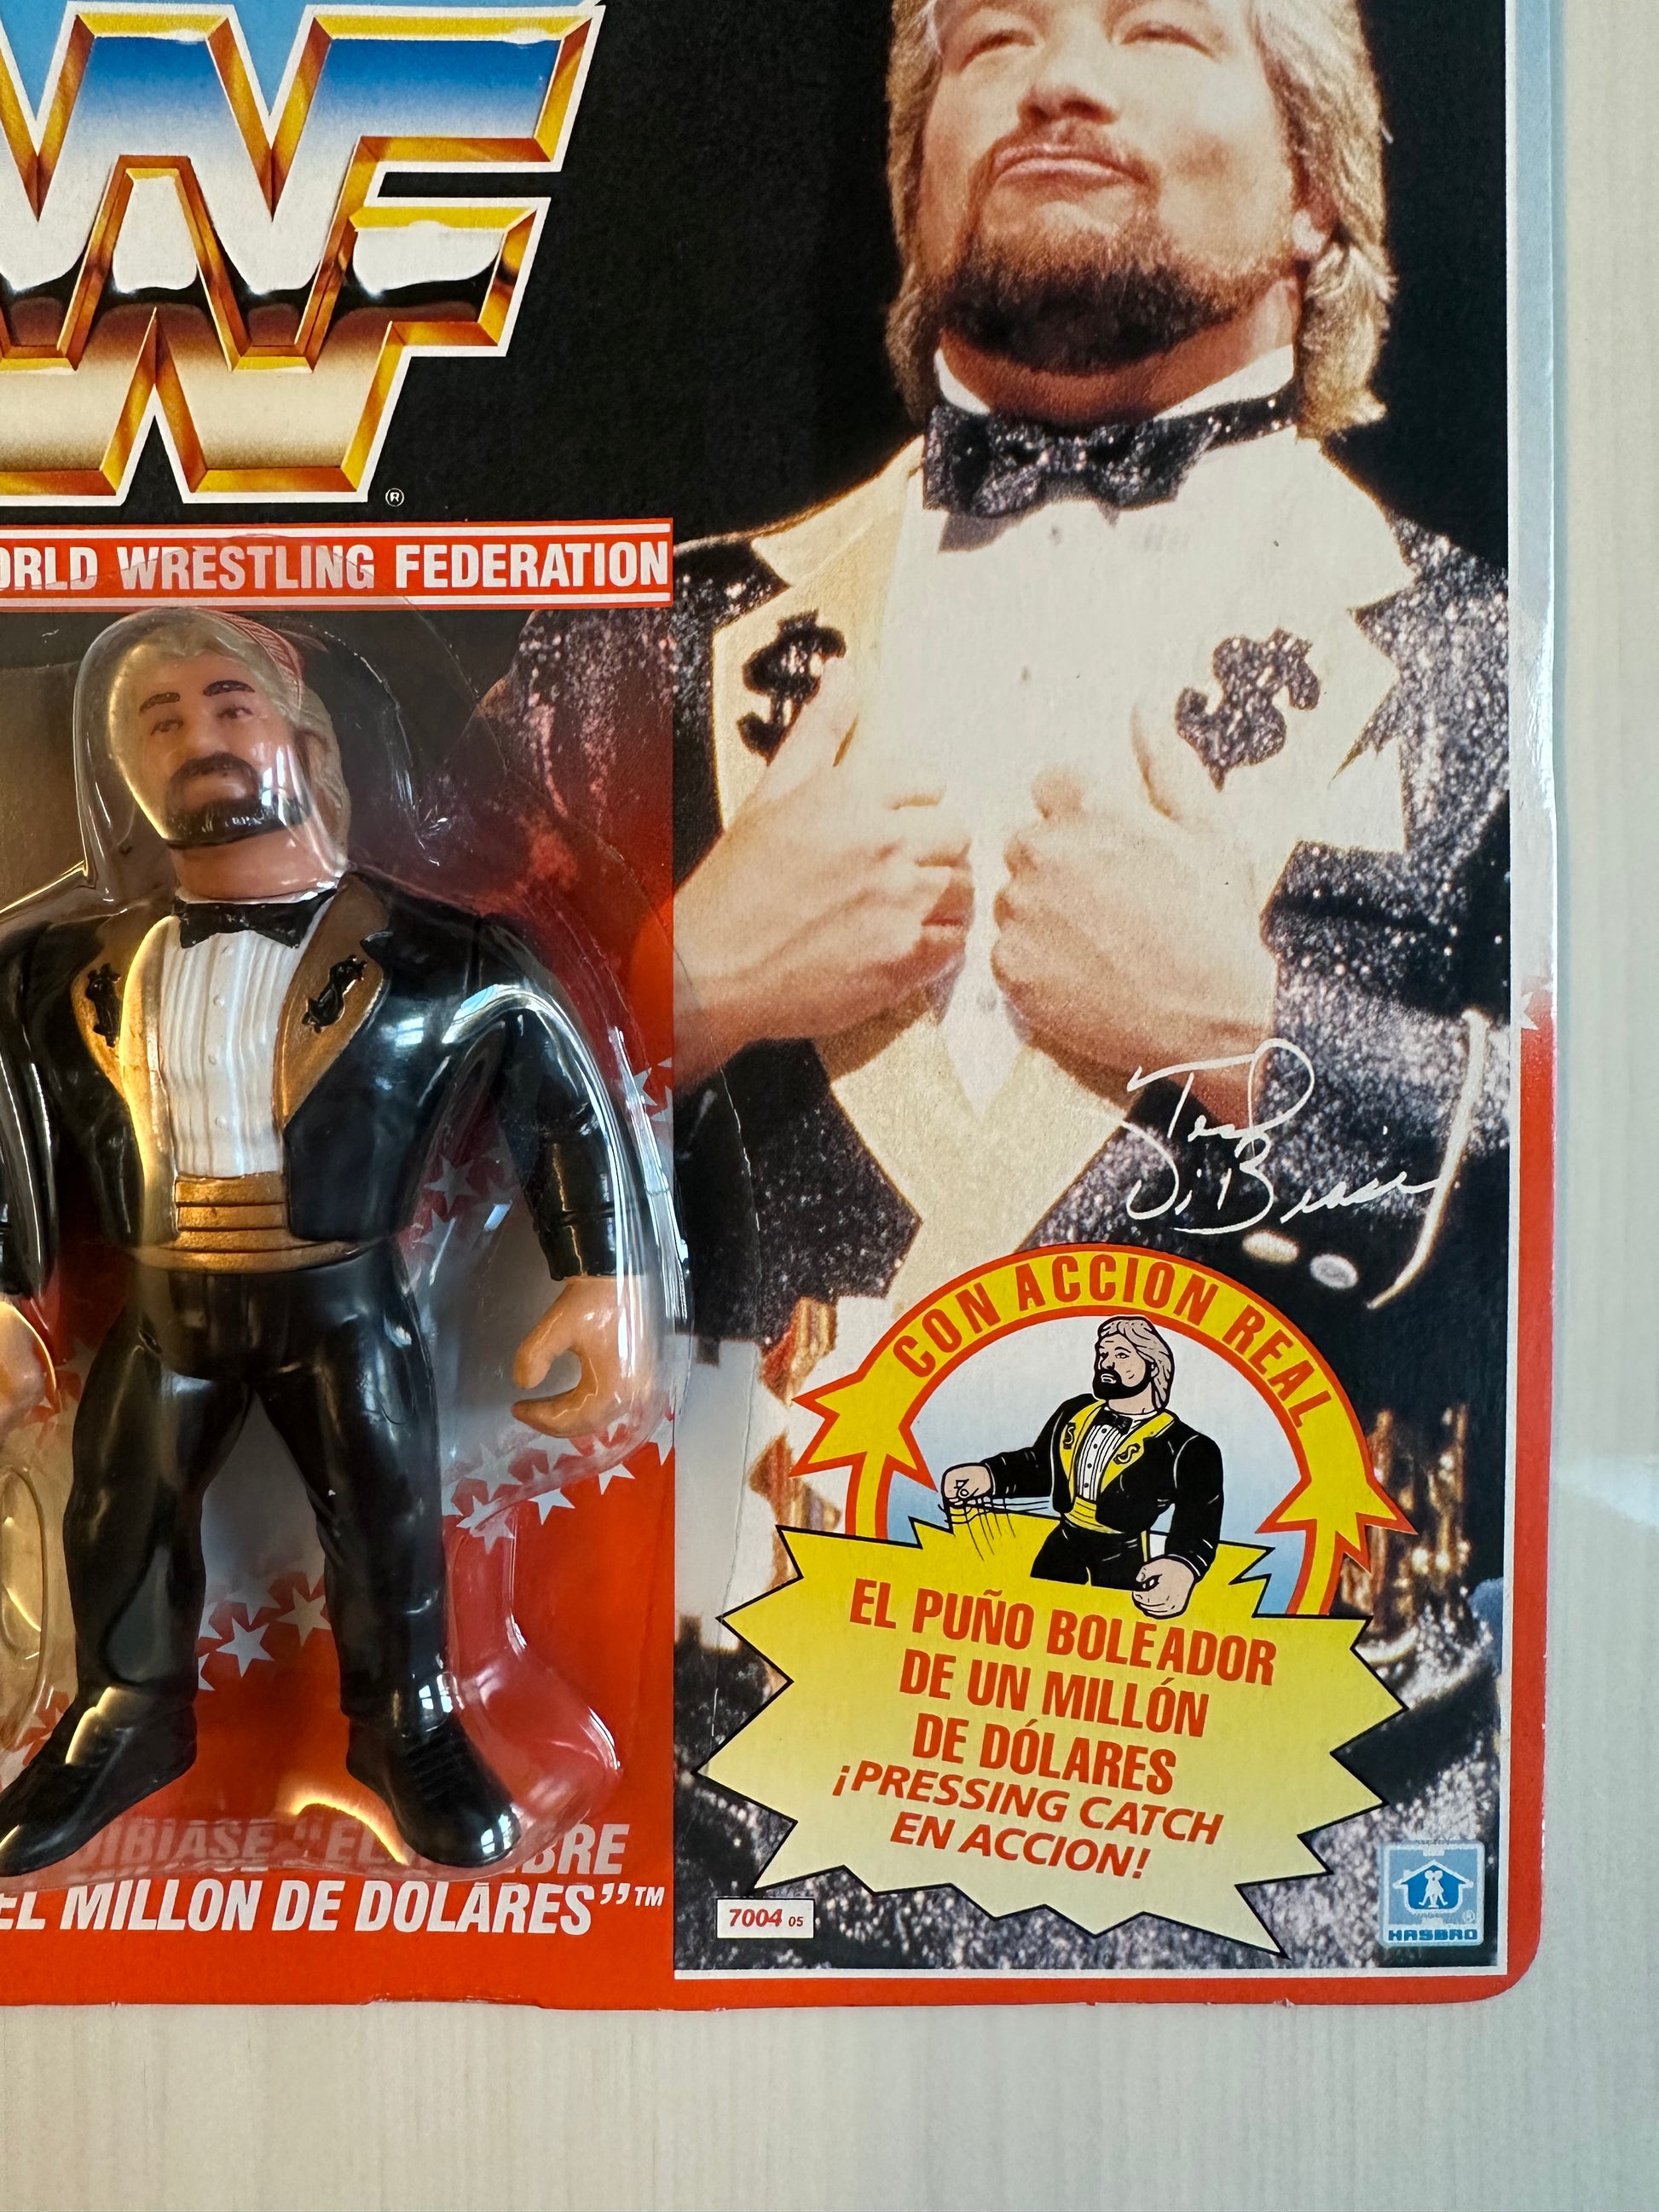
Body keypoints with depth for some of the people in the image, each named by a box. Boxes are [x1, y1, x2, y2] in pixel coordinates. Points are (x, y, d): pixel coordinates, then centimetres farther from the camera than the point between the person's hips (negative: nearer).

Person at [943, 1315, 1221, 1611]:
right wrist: (988, 1475, -3)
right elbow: (1041, 1467, 16)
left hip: (1122, 1562, -5)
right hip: (1062, 1547, 5)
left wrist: (1182, 1567, -42)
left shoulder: (1181, 1446, -12)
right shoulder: (1075, 1413, 4)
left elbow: (1199, 1523, -19)